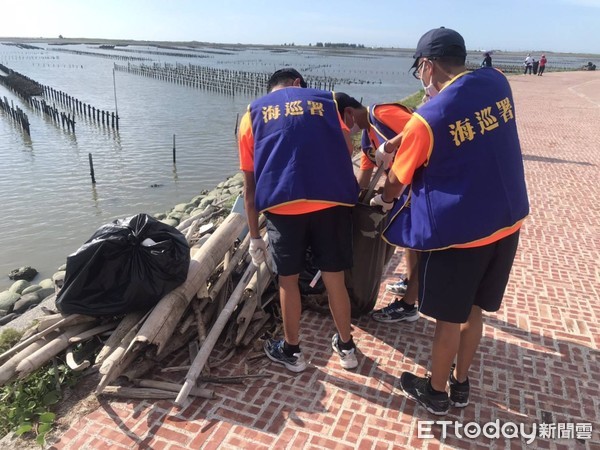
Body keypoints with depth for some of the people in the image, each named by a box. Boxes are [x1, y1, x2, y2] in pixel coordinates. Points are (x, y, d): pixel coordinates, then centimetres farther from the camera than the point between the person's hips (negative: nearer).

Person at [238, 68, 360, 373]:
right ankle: (346, 347, 34)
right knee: (334, 278, 15)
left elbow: (250, 184, 14)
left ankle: (291, 351, 32)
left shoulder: (254, 113, 18)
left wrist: (254, 236, 19)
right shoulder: (326, 100, 20)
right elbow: (347, 152, 15)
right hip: (332, 201, 1)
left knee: (288, 279, 16)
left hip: (282, 205, -1)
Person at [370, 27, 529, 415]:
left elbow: (398, 180, -4)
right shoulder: (498, 83, 0)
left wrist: (384, 201, 16)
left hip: (458, 230, -6)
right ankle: (461, 383, 37)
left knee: (449, 317, 10)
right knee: (474, 309, 20)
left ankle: (436, 392, 31)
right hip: (507, 223, 7)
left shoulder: (427, 119, -18)